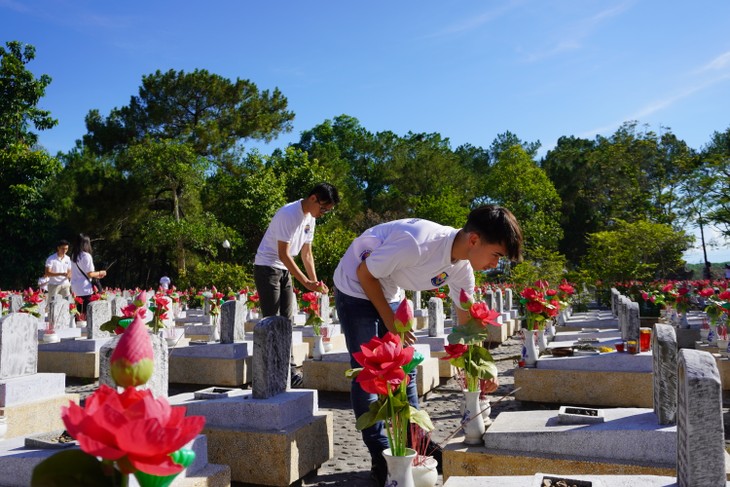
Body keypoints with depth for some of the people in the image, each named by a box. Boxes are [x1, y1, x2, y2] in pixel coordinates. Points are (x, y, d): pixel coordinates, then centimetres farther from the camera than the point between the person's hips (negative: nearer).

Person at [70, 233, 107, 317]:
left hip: (75, 288, 7)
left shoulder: (74, 256, 10)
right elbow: (90, 274, -14)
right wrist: (100, 273, 3)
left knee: (78, 313, 12)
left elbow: (80, 273, 14)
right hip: (85, 289, -7)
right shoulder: (86, 256, -12)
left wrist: (96, 275, 18)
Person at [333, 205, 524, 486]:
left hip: (388, 294, 8)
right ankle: (380, 457, 6)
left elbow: (467, 319, 3)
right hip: (356, 289, -7)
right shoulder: (418, 243, -37)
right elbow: (365, 273, -24)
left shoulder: (462, 269, -12)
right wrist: (390, 321, -17)